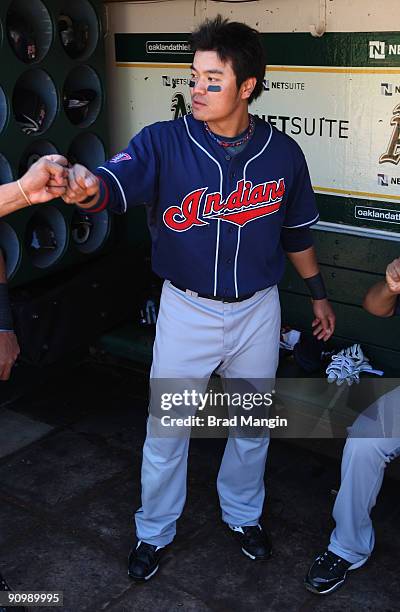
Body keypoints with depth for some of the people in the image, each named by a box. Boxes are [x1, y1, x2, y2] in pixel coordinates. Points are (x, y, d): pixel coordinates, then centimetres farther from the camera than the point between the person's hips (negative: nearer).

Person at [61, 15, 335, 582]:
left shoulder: (283, 154, -6)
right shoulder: (164, 143, -13)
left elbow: (296, 232, 8)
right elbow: (115, 183, -31)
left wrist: (318, 294, 15)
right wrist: (88, 188, -55)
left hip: (258, 309, 2)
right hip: (186, 308, -1)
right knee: (165, 428, 9)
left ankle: (243, 514, 45)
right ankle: (154, 532, 34)